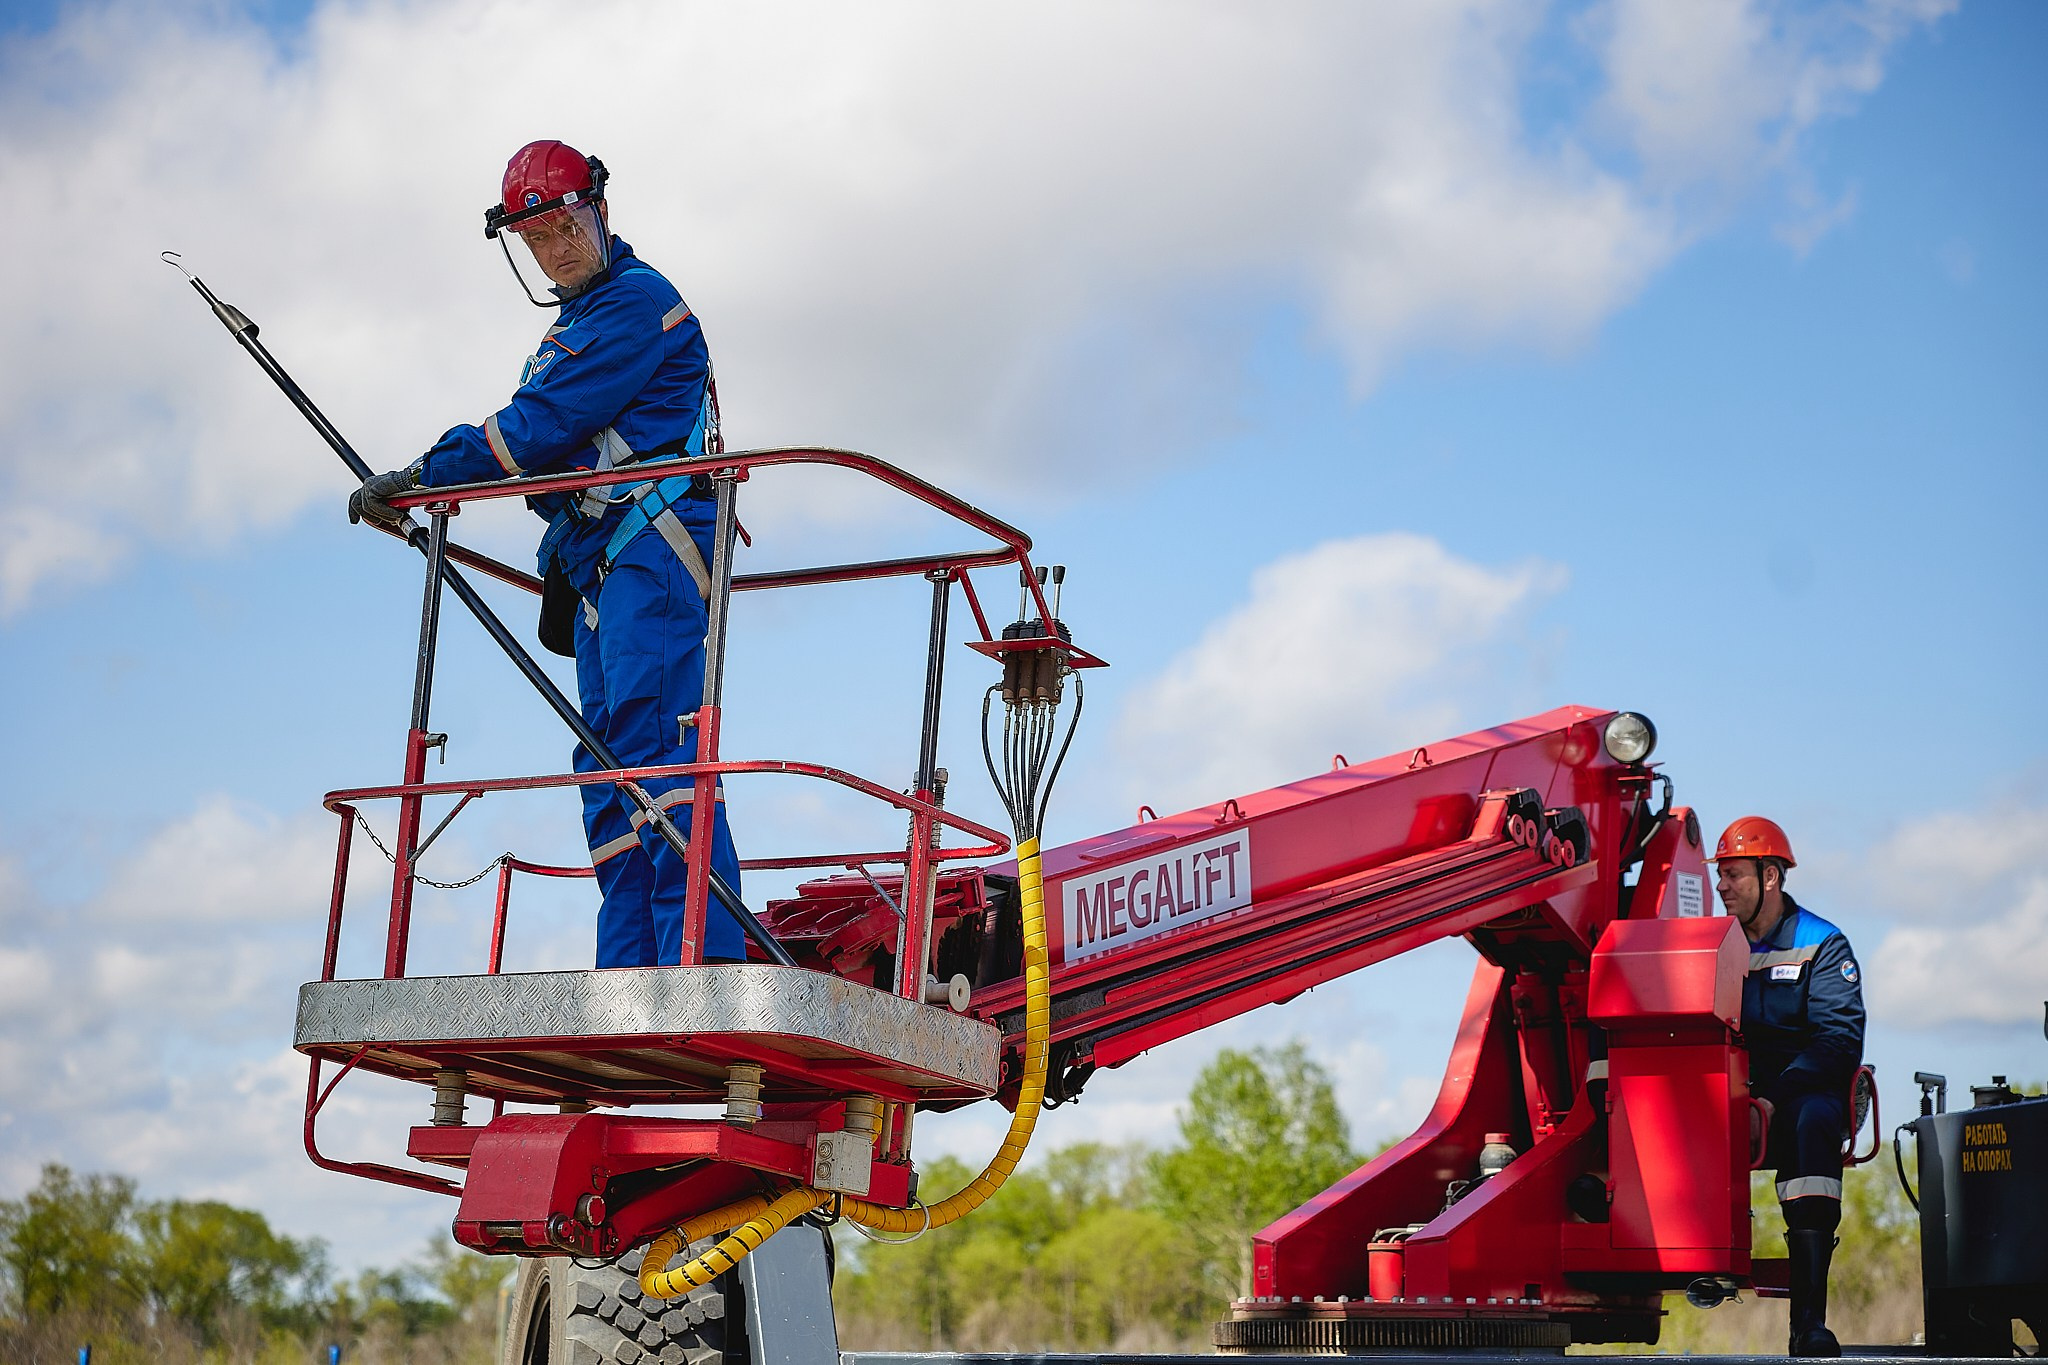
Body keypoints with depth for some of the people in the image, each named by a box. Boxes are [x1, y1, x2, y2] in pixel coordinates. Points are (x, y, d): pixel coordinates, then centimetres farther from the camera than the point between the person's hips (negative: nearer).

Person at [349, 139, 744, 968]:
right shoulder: (573, 326, 28)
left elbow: (542, 423, -11)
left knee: (652, 741, -21)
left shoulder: (636, 300, -4)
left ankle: (704, 958, -29)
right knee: (607, 768, 2)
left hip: (653, 547, -10)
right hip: (599, 571, 10)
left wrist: (421, 477, -7)